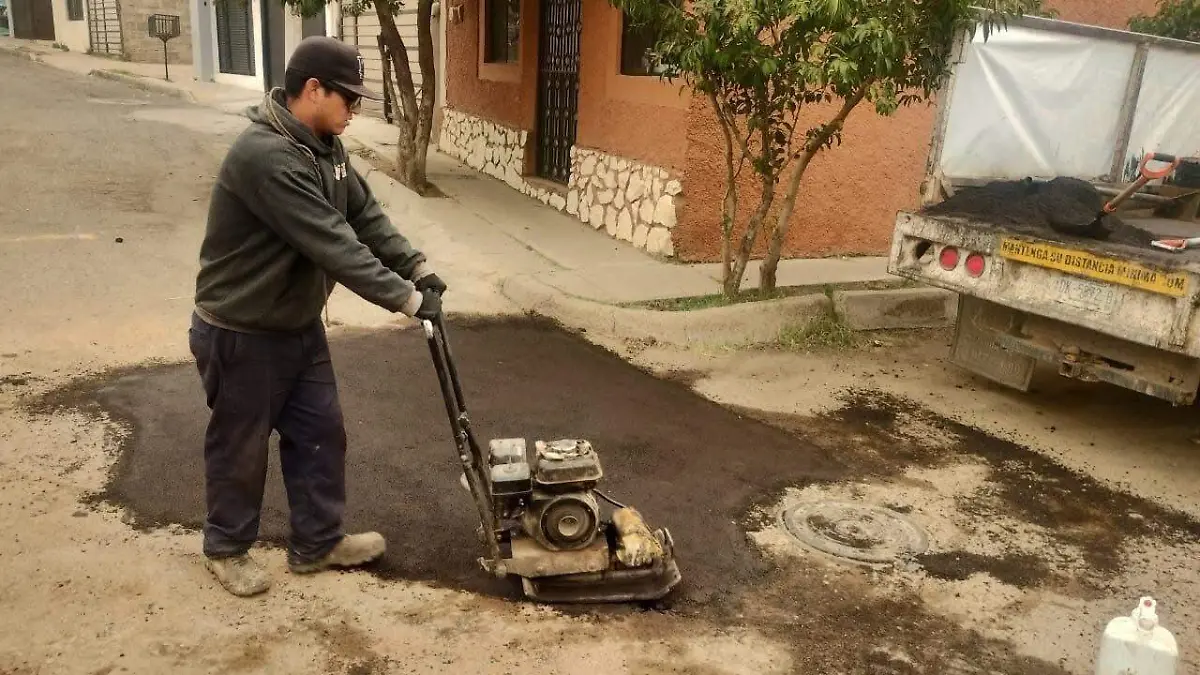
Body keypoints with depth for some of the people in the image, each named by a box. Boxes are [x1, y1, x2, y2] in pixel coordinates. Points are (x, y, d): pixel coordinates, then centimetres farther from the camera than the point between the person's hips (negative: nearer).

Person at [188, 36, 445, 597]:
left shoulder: (324, 146, 1)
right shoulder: (265, 156, -30)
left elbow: (365, 215, 5)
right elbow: (332, 244, -33)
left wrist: (417, 266, -7)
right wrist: (404, 298, -30)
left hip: (299, 324, 9)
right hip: (241, 333, -9)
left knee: (321, 432, 14)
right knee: (241, 446, 10)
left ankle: (317, 542, 31)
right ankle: (226, 548, 32)